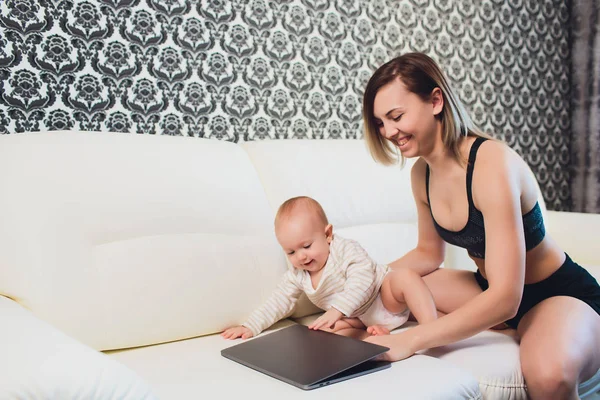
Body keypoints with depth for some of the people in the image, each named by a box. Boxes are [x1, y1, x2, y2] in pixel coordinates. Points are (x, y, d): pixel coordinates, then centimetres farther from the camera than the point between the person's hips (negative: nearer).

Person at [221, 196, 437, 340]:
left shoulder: (346, 250, -21)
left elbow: (361, 281, -34)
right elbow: (279, 301, 2)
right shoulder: (297, 275, -2)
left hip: (385, 296, -5)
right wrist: (250, 326, -5)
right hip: (358, 320, 5)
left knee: (406, 276, -34)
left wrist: (337, 310, -44)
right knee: (324, 331, -22)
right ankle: (373, 334, -26)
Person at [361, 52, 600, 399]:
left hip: (561, 294, -7)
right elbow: (429, 253, 9)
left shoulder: (492, 164, -28)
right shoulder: (421, 173, -5)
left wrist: (409, 340, -34)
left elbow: (505, 299, -33)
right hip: (491, 291, 7)